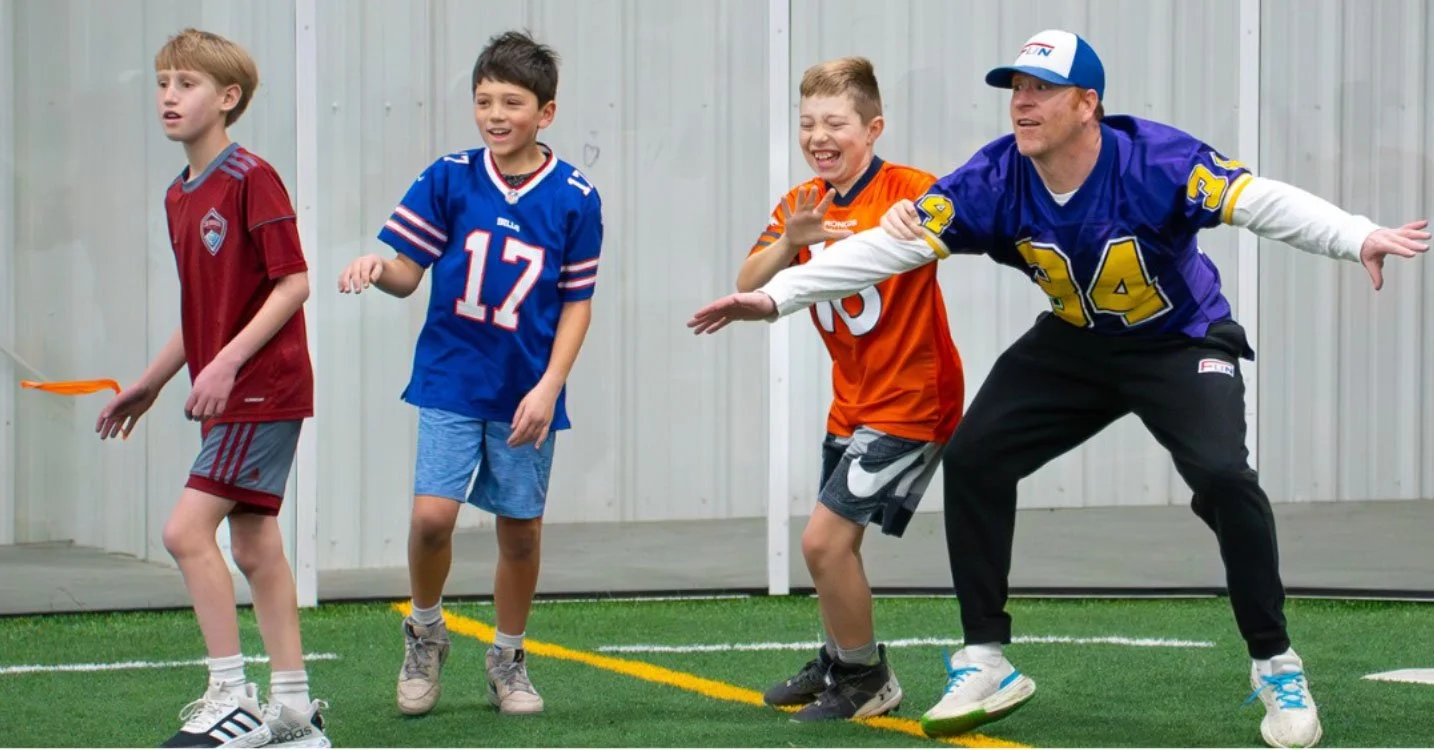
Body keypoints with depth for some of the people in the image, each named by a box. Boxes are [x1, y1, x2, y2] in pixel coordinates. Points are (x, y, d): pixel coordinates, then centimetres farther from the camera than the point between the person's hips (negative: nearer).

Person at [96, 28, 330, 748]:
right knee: (253, 545, 10)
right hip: (230, 397, 9)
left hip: (263, 390, -9)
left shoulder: (251, 179, -13)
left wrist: (228, 362, -21)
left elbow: (292, 283, -16)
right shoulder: (179, 196, 14)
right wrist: (148, 385, 23)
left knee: (187, 529, -13)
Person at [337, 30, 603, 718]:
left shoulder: (575, 198, -5)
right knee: (432, 515, -13)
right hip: (451, 382, 0)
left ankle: (508, 660, 29)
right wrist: (377, 268, -23)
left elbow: (578, 301, 1)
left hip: (527, 393, 0)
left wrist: (549, 387, -7)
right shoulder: (449, 179, -4)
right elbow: (409, 273, 0)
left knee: (521, 530, 8)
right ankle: (425, 633, 14)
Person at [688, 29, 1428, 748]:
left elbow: (1265, 201, -39)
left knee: (1222, 475, -26)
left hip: (1183, 342, -4)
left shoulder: (1157, 160, -29)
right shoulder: (994, 179, -19)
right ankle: (986, 663, 8)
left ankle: (1275, 667, -6)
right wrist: (776, 296, -27)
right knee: (972, 459, -5)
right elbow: (892, 244, -20)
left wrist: (1359, 238, -57)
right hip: (1074, 345, 5)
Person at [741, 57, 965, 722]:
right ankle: (837, 664, 41)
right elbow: (748, 291, -8)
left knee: (823, 538, -12)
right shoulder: (800, 205, 2)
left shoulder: (910, 192, -18)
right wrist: (789, 242, -26)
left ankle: (868, 680, 6)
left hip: (911, 404, -7)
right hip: (851, 404, 7)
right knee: (835, 541, 19)